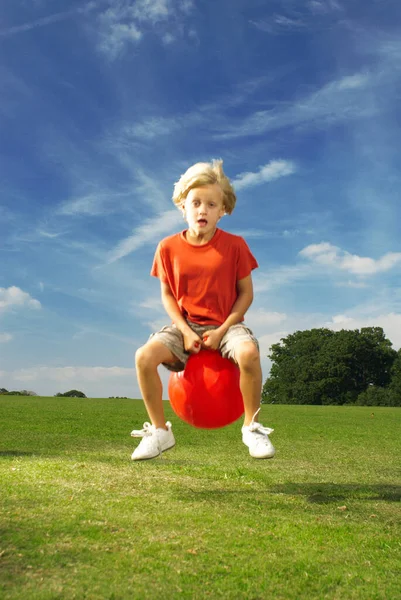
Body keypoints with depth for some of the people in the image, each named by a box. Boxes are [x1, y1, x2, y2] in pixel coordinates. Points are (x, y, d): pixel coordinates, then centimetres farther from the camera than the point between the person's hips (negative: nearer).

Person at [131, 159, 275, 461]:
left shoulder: (234, 245, -6)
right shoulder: (169, 247, -2)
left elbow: (246, 293, -3)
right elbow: (167, 295, 5)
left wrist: (222, 331, -14)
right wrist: (185, 331, -10)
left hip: (226, 325, -1)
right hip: (185, 325, 2)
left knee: (249, 353, -35)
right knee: (144, 356, -24)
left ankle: (252, 427, -10)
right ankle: (159, 430, -3)